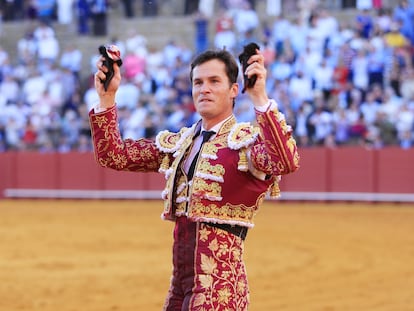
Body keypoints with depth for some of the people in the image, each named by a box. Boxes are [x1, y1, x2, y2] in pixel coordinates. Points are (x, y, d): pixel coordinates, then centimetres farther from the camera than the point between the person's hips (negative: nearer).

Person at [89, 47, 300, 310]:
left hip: (220, 282, -7)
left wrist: (260, 98, -34)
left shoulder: (247, 140, -6)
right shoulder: (179, 144, 15)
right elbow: (112, 155, 14)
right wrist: (107, 97, 3)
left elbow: (287, 162, -28)